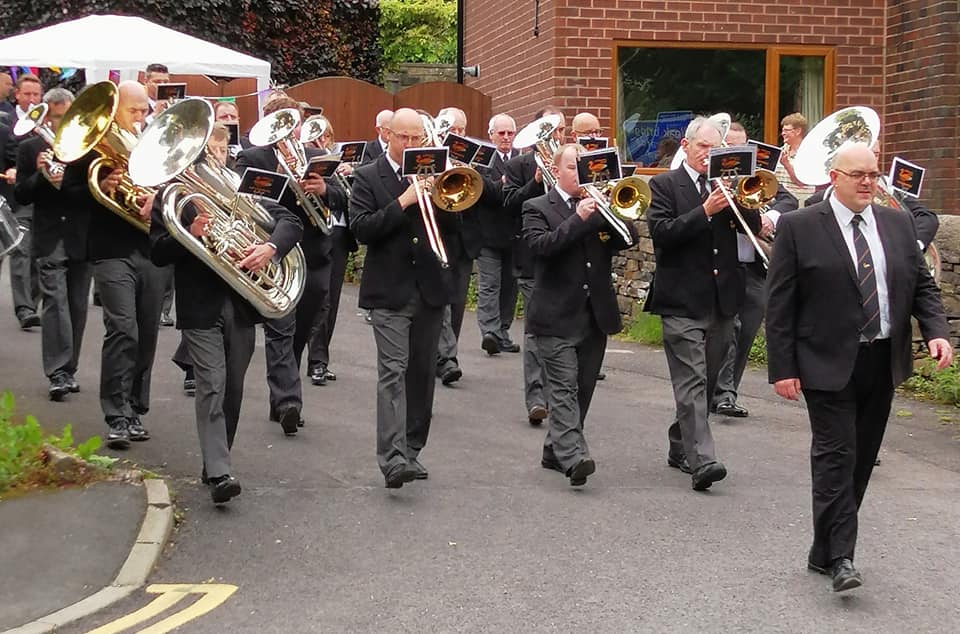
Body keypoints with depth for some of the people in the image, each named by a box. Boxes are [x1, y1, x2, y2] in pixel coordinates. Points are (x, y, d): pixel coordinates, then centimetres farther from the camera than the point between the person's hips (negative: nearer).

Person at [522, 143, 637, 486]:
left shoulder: (600, 205, 15)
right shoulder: (537, 208, 2)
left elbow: (629, 237, 3)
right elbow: (540, 244, -16)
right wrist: (579, 218, -22)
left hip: (597, 314, 5)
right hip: (557, 316, -5)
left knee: (582, 388, 10)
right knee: (564, 387, -13)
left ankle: (556, 450, 22)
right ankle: (573, 457, -23)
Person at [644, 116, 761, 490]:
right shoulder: (664, 185, 0)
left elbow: (754, 226, 7)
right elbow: (661, 233, -13)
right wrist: (705, 211, -21)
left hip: (722, 300, 6)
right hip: (683, 300, -5)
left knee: (706, 381, 13)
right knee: (691, 382, -13)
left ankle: (680, 448, 28)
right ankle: (701, 461, -20)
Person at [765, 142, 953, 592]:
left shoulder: (898, 224, 10)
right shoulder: (798, 227, -4)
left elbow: (922, 285, 13)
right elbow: (779, 304, -5)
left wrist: (936, 332, -6)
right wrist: (782, 368, -9)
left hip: (882, 363, 5)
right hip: (829, 364, -5)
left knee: (861, 458, 9)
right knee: (836, 455, -9)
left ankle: (826, 550, 20)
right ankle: (839, 557, -8)